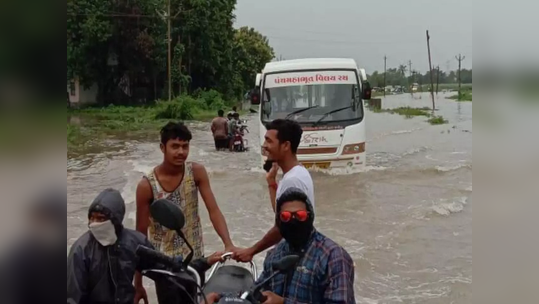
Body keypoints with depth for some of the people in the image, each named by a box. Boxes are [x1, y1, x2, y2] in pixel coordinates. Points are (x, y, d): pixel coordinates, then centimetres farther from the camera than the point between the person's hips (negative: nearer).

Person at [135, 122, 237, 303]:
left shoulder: (197, 172, -10)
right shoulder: (147, 185, -17)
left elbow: (214, 210, -15)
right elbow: (141, 234, -10)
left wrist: (228, 244, -34)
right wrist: (138, 284, -7)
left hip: (195, 258, 3)